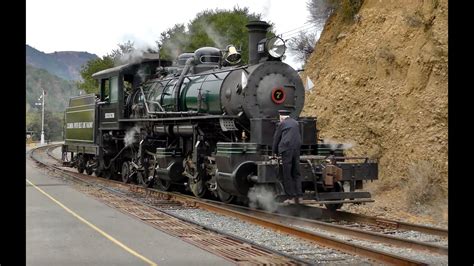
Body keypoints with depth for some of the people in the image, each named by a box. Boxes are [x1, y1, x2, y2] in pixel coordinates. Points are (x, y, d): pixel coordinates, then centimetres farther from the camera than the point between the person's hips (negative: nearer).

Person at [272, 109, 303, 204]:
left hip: (286, 150, -5)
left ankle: (291, 197, -4)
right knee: (296, 174, 9)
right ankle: (299, 196, 3)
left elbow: (276, 138, 7)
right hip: (297, 150, 5)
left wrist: (274, 152, 18)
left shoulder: (282, 124, 2)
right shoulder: (296, 123, 18)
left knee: (287, 175, -1)